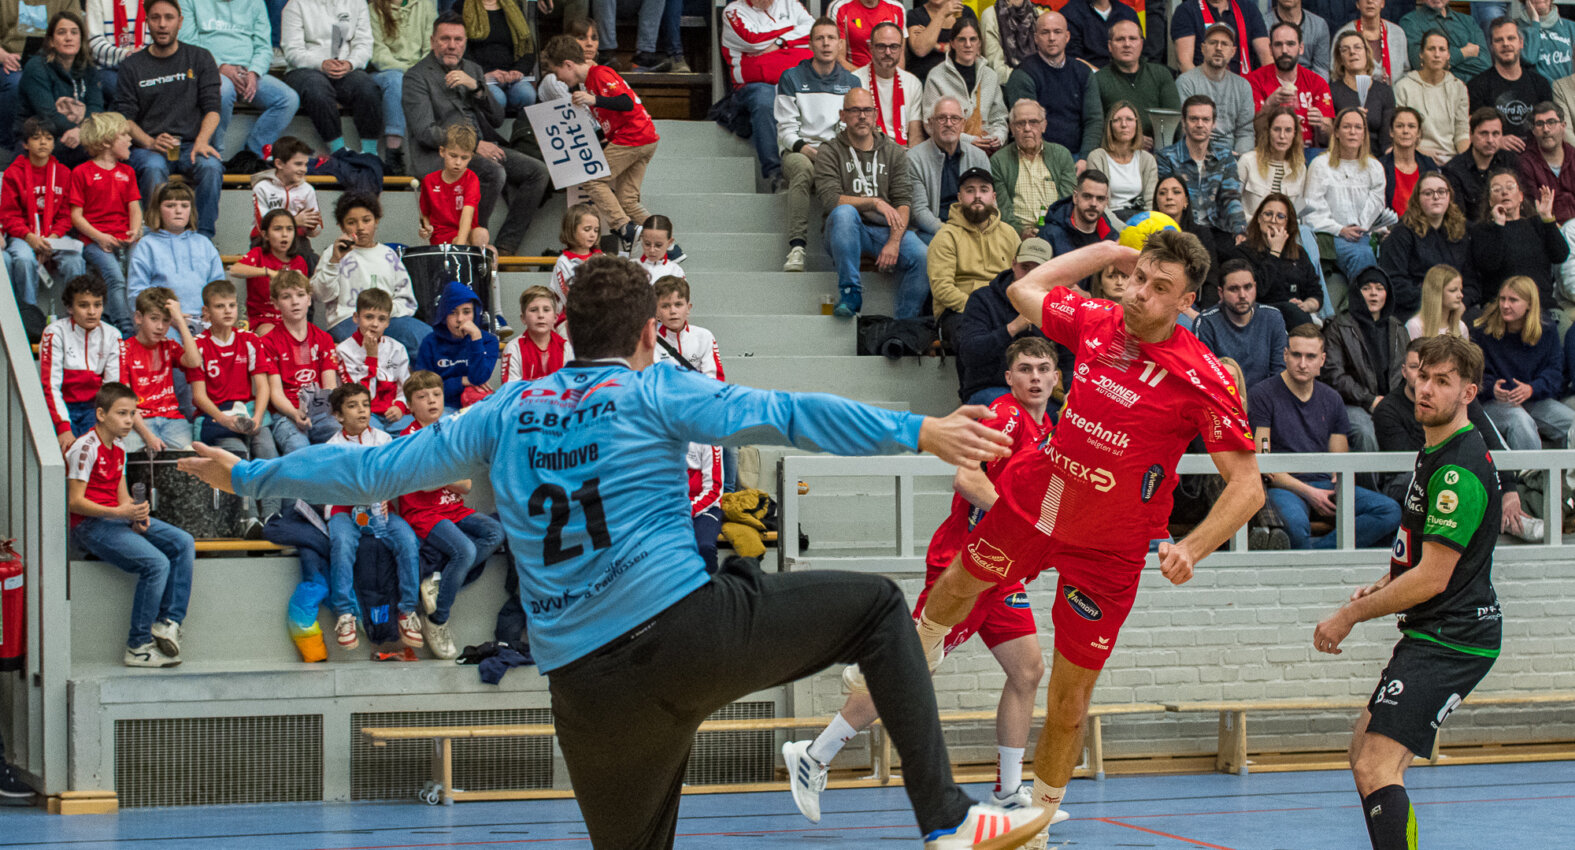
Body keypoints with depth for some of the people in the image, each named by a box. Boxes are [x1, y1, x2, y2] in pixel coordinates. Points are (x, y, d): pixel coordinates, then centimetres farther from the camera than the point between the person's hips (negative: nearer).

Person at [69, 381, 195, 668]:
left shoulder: (119, 449, 16)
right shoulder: (85, 448, -12)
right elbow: (74, 502, -16)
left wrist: (138, 515, -6)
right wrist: (118, 512, -25)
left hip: (118, 518, 9)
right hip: (89, 525, -9)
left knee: (184, 544, -6)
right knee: (157, 564, -25)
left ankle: (169, 621, -9)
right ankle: (138, 647, -17)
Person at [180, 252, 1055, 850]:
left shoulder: (507, 412, 16)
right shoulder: (653, 391, 5)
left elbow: (378, 466, 20)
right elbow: (782, 414, -8)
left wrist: (249, 476, 33)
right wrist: (918, 430, -12)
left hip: (584, 679, 4)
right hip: (685, 626, -4)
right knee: (878, 605, 11)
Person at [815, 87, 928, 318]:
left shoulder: (894, 153, 14)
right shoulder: (830, 152, 7)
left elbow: (904, 203, 2)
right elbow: (830, 199, -9)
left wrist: (894, 242, -15)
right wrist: (875, 202, -18)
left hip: (887, 231, 2)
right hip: (849, 231, -2)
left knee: (920, 255, -29)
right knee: (844, 212, -36)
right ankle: (851, 293, -30)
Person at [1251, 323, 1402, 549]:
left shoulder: (1331, 399, 17)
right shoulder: (1262, 395, -1)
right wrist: (1308, 493, -15)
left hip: (1324, 484, 6)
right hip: (1284, 487, -6)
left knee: (1389, 510, -17)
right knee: (1295, 522, -41)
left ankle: (1316, 547, -27)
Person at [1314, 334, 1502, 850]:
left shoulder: (1459, 471, -19)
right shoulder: (1435, 453, 14)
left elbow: (1432, 579, -20)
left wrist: (1350, 616, -12)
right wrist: (1385, 586, 13)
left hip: (1450, 641, -11)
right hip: (1437, 634, 11)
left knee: (1377, 770, -20)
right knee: (1364, 754, 19)